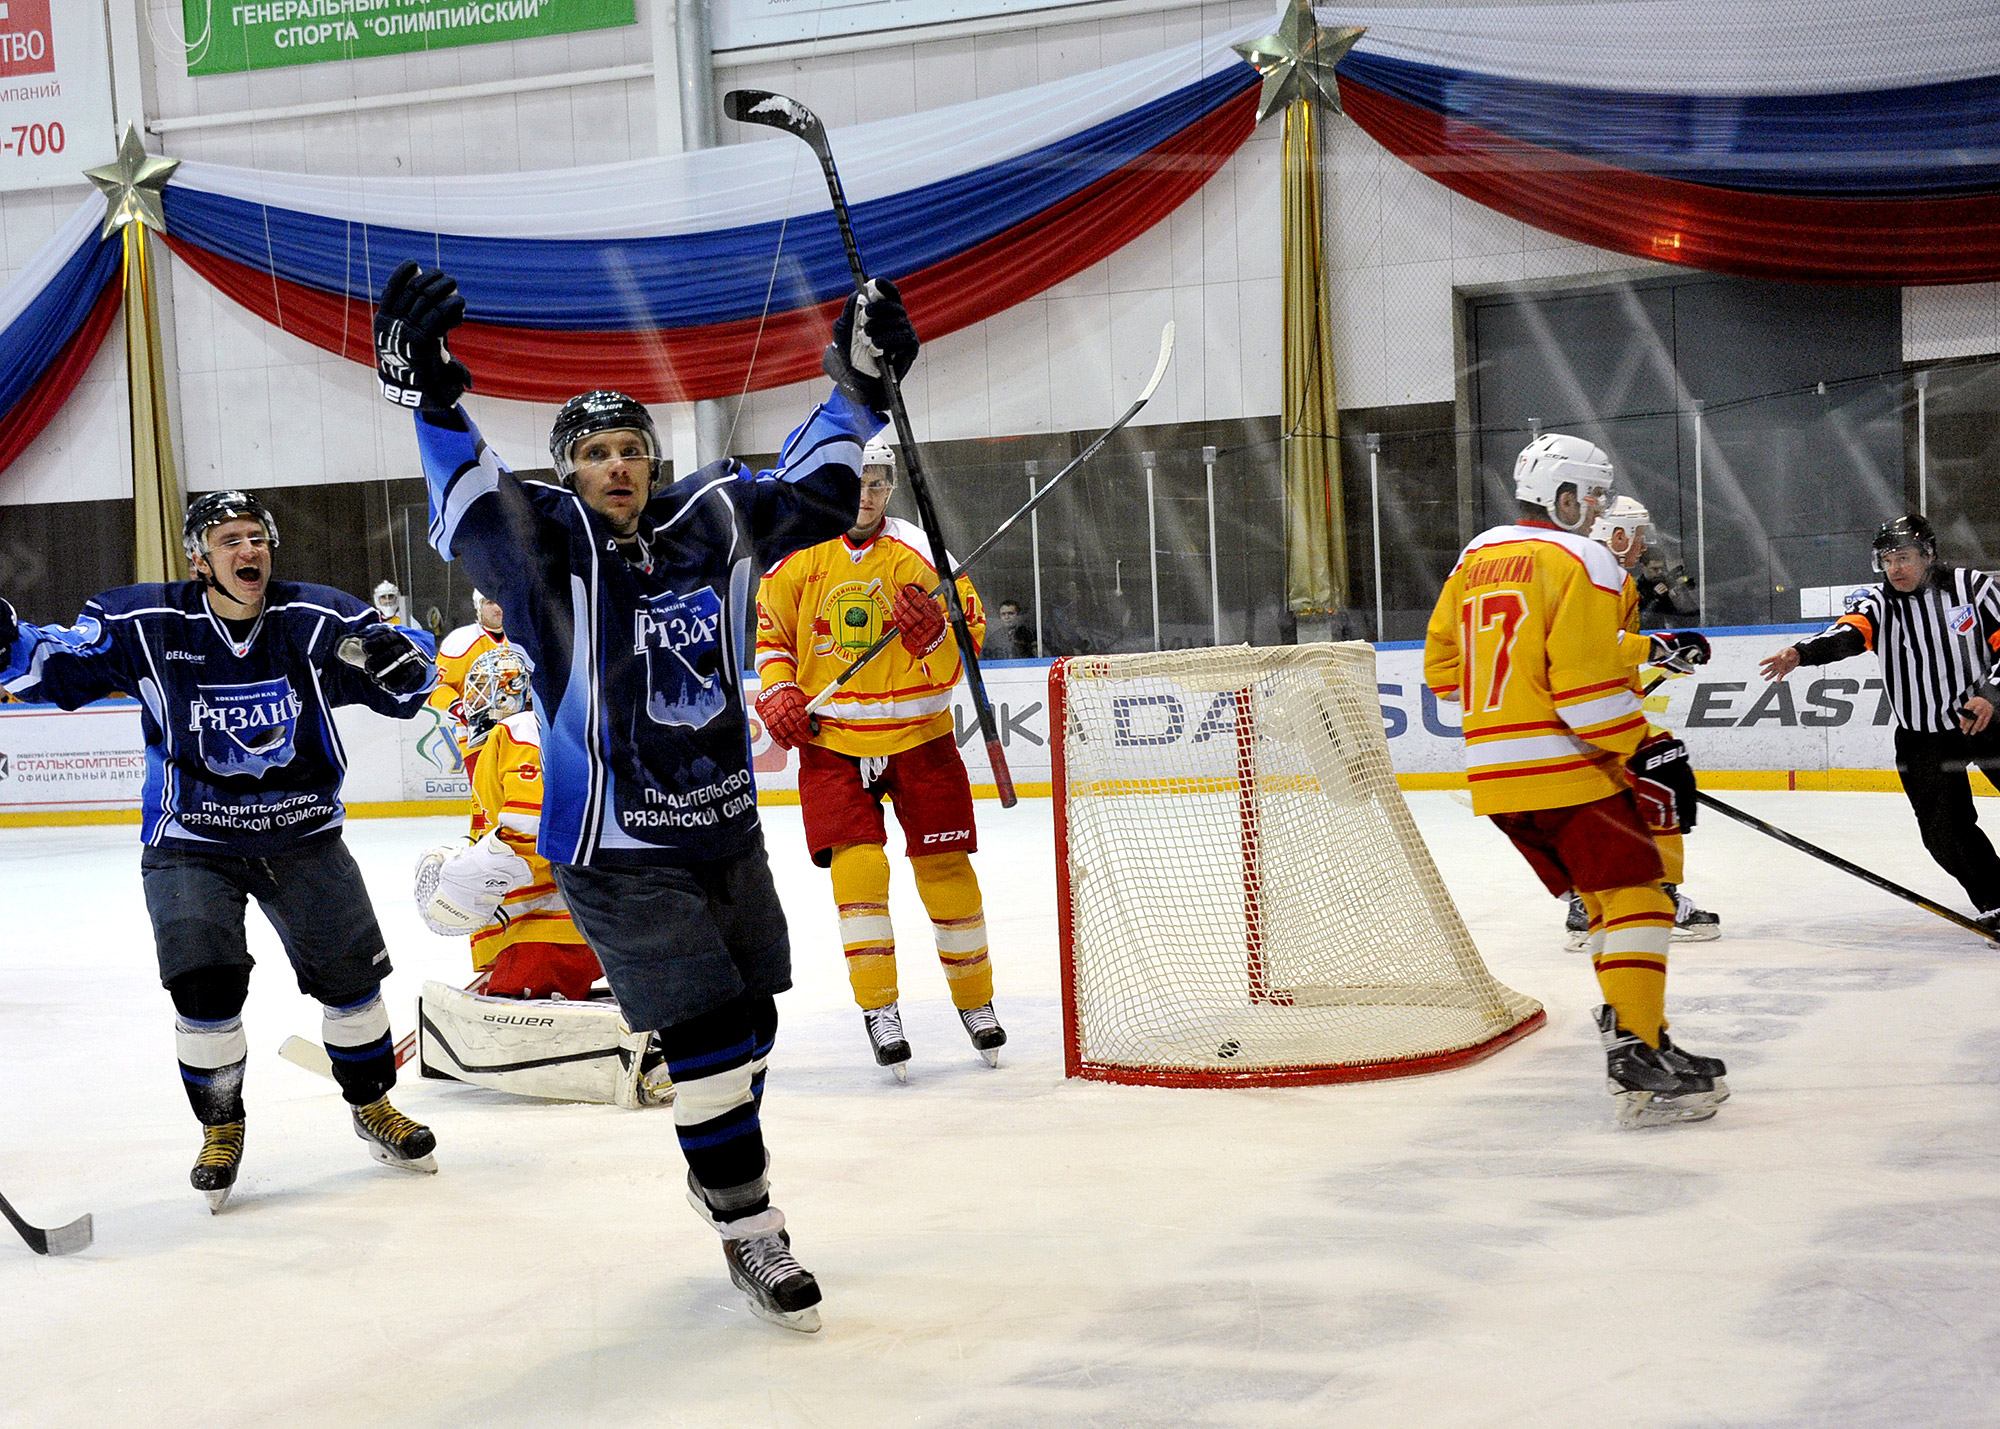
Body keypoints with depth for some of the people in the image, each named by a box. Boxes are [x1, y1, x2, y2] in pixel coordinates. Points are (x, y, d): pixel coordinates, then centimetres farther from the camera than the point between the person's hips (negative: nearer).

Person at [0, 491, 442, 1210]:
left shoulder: (316, 620, -9)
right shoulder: (148, 624, -10)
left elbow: (407, 686, -7)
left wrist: (397, 661, -31)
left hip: (300, 833, 2)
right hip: (190, 842, -1)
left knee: (351, 972, 3)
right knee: (205, 984, -13)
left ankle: (374, 1107, 27)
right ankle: (221, 1126, 11)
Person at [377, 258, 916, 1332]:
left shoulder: (712, 524, 1)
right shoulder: (546, 548, -12)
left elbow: (805, 492, 15)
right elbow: (474, 511, -30)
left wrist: (857, 390, 8)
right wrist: (429, 399, -45)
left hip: (726, 830, 6)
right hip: (619, 854, -6)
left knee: (749, 1022, 18)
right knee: (708, 1033, -9)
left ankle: (720, 1169, 42)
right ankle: (749, 1232, 5)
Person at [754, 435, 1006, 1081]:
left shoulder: (921, 555, -5)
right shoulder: (797, 556, 0)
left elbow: (957, 660, -6)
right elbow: (768, 632, 12)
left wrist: (932, 633, -28)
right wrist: (776, 692, -5)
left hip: (918, 736, 0)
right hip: (831, 738, 0)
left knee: (945, 867, 1)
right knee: (858, 867, -12)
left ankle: (975, 1000, 19)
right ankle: (879, 1010, -2)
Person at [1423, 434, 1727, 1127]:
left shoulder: (1475, 557, 16)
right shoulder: (1581, 561, -8)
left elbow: (1442, 662, 20)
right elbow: (1587, 679, -18)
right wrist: (1649, 752, -14)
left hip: (1492, 771, 8)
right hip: (1562, 766, -8)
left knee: (1601, 894, 19)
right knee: (1635, 893, -7)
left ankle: (1624, 1017, 21)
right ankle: (1639, 1054, -16)